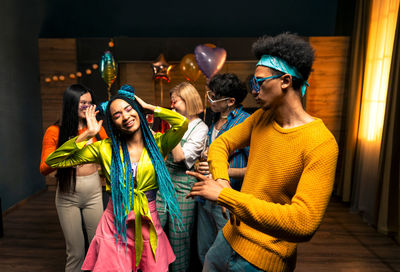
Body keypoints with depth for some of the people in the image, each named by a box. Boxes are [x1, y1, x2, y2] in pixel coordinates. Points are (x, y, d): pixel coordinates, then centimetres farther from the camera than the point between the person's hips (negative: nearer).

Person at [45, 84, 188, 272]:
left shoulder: (157, 143, -4)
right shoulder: (106, 148, -4)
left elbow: (182, 123, -23)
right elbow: (53, 161, -4)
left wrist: (150, 107, -10)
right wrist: (87, 134, -12)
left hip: (149, 224, 1)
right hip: (116, 226, 0)